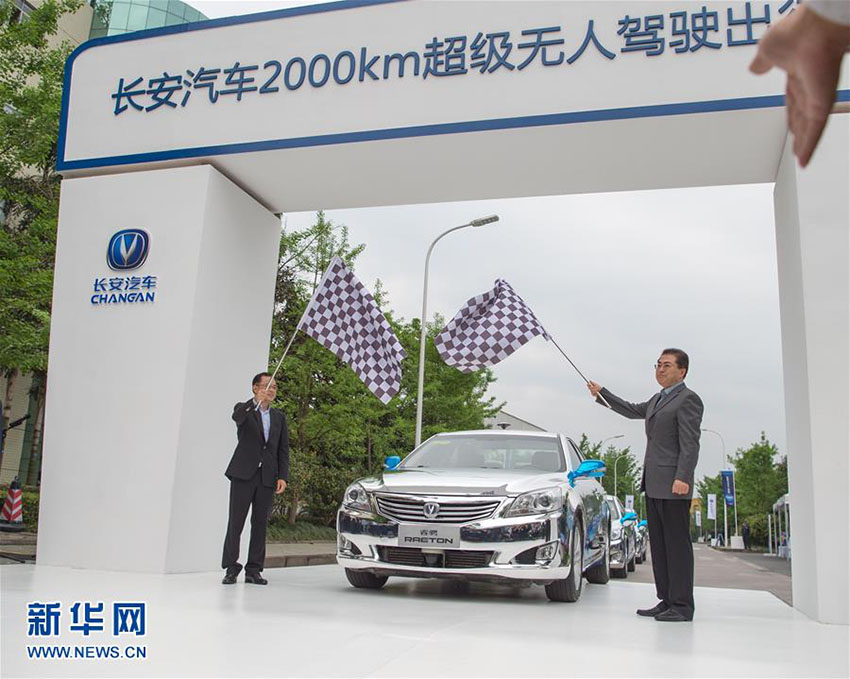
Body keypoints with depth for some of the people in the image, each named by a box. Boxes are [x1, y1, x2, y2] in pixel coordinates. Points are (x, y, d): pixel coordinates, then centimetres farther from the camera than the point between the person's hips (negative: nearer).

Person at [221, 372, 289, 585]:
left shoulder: (279, 418, 15)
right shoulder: (244, 410, 4)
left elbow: (283, 450, 12)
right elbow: (237, 416, -22)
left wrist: (283, 477, 0)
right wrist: (255, 401, -40)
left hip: (267, 477, 3)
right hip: (244, 474, -3)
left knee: (260, 524, 4)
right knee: (235, 522, -2)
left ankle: (254, 570, 10)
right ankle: (231, 568, 7)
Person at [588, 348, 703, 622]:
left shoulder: (687, 399, -6)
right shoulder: (658, 399, 21)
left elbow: (690, 443, -15)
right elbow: (632, 410, 37)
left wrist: (683, 478, -24)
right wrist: (601, 393, 36)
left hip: (673, 486, -9)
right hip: (654, 486, 9)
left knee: (677, 544, -6)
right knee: (659, 545, 10)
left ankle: (682, 605, -2)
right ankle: (666, 601, 15)